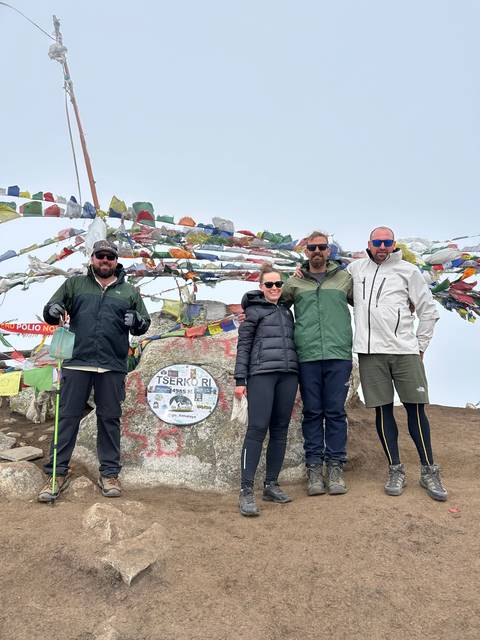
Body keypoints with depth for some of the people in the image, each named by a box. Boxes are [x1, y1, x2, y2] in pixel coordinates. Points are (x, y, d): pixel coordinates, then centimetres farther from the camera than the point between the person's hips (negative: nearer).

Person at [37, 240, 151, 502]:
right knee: (68, 417, 4)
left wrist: (137, 321, -10)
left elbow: (144, 324, 14)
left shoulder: (129, 291, 13)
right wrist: (53, 311, -13)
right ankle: (57, 473, 15)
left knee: (110, 419, 7)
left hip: (112, 367, 1)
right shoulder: (74, 284, 12)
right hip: (76, 364, 0)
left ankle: (109, 474, 18)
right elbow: (49, 311, 11)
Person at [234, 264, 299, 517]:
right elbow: (243, 345, 1)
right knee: (257, 429, -11)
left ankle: (271, 484, 14)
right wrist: (240, 379, -7)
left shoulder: (287, 311, 21)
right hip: (261, 373, -5)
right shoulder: (254, 310, 6)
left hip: (288, 375, 6)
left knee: (280, 430, 5)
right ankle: (246, 490, -8)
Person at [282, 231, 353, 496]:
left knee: (336, 412, 3)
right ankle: (314, 468, 13)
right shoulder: (294, 282, 12)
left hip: (339, 355, 0)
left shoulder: (344, 277, 11)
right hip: (307, 356, 0)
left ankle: (335, 467, 12)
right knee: (312, 412, 5)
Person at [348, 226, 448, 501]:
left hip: (405, 350, -1)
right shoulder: (356, 268, 12)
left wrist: (420, 345, 4)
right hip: (370, 352, 1)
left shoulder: (408, 270, 6)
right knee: (383, 410, 4)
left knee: (416, 407, 1)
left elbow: (429, 310, 8)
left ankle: (429, 471, 15)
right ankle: (396, 470, 16)